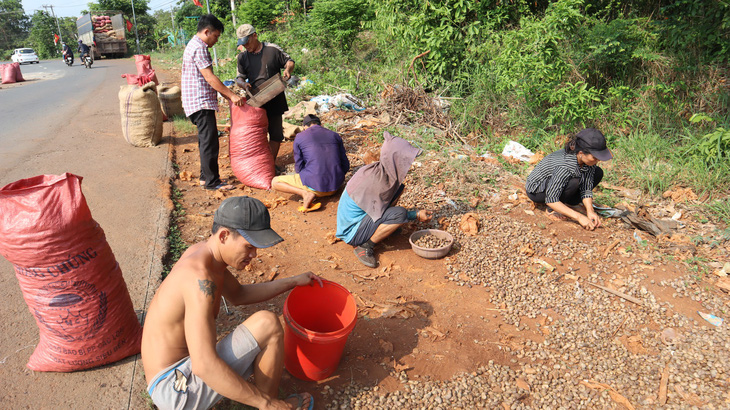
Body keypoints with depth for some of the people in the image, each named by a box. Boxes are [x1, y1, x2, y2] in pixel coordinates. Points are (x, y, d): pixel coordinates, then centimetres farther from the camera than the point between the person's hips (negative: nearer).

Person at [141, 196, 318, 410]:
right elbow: (204, 366, -33)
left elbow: (237, 295, 18)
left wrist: (293, 282, 14)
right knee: (267, 324, -20)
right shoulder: (200, 277, -29)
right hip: (174, 388, -10)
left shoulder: (203, 250, 1)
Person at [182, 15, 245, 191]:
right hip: (201, 103, -11)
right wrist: (232, 95, -16)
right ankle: (211, 181, -3)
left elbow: (207, 79, 22)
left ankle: (205, 177, 23)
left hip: (199, 103, 11)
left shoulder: (194, 45, 20)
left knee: (206, 141, 15)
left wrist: (227, 96, 18)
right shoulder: (199, 48, -13)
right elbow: (210, 78, -19)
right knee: (210, 142, -8)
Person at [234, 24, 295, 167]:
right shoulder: (243, 57, 6)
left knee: (276, 134, 6)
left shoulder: (272, 49, -2)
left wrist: (288, 70, -15)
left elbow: (289, 61, 8)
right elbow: (239, 77, 8)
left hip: (275, 100, -1)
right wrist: (243, 84, -16)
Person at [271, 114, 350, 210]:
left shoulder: (299, 137, 3)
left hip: (315, 185, -4)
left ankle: (306, 193, -8)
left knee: (275, 182, 13)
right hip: (335, 186, 4)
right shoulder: (335, 135, 11)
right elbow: (345, 166, 11)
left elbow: (299, 167, 5)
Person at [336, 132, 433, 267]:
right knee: (400, 213, -29)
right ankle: (364, 246, -15)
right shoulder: (375, 179, -29)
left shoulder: (379, 170, -5)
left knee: (398, 188, 7)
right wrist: (416, 215, -14)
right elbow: (379, 214, -20)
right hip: (352, 232, -9)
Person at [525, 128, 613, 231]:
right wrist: (579, 216, -35)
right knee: (573, 182, -35)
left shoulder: (589, 160, -17)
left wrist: (590, 210, -24)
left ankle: (566, 202, 2)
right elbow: (550, 200, -35)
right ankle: (552, 210, -11)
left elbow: (586, 188, -10)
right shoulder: (564, 166, -38)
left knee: (598, 173, -4)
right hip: (535, 190, -8)